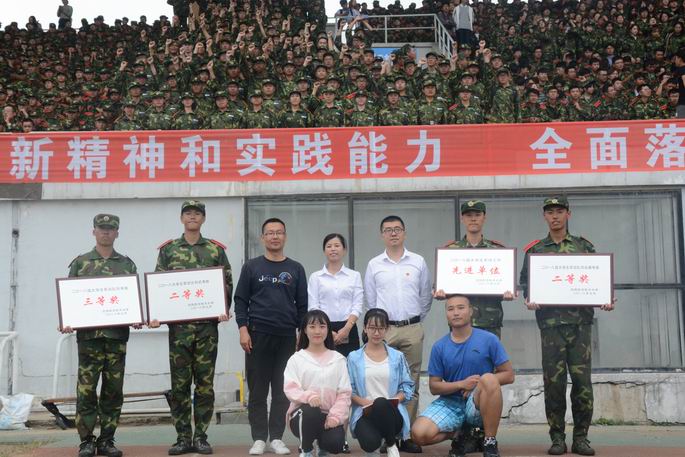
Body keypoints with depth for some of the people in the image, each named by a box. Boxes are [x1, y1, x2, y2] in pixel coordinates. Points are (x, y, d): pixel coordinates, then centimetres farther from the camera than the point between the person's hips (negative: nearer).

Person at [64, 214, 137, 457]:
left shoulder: (127, 264, 12)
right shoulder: (80, 263, 8)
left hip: (118, 335, 2)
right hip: (88, 334, -2)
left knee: (114, 389, 4)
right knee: (86, 389, -3)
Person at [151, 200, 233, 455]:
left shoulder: (216, 250, 7)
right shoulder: (168, 250, 8)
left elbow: (227, 284, 4)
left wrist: (224, 310, -11)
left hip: (207, 324, 0)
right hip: (178, 325, 0)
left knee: (205, 383, 3)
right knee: (179, 384, 2)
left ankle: (201, 437, 10)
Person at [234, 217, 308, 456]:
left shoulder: (295, 269, 9)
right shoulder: (251, 267, 5)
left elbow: (302, 304, 10)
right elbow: (241, 300, 3)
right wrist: (243, 329, -7)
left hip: (287, 337, 1)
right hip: (258, 336, -1)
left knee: (282, 391, 3)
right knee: (257, 391, 2)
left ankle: (276, 437, 11)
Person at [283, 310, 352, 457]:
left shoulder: (338, 359, 9)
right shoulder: (296, 359, 5)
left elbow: (344, 393, 3)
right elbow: (290, 389, -7)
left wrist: (335, 416, -13)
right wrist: (308, 396, -27)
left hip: (329, 416, 1)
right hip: (303, 413, -1)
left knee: (335, 444, -29)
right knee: (310, 411, -38)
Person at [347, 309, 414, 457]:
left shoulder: (397, 356, 11)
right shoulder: (354, 357, 8)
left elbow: (408, 385, 9)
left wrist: (397, 399, -11)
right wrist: (365, 402, -16)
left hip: (392, 413, 1)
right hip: (365, 413, -1)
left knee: (381, 403, -39)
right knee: (370, 443, -36)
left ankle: (391, 445, -10)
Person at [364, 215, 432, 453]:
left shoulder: (418, 262, 7)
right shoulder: (374, 265, 7)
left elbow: (426, 296, 13)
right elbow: (370, 300, 13)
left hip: (412, 329, 1)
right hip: (384, 329, 0)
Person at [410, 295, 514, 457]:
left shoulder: (489, 339, -4)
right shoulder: (439, 347, 2)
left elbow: (509, 375, -2)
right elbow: (434, 387, 3)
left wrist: (481, 383, -16)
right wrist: (461, 384, -15)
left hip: (478, 404, -2)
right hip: (451, 403, 2)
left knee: (489, 379, -36)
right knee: (419, 433, -24)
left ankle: (490, 443, -20)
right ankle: (459, 433, 9)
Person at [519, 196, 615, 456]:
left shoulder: (584, 247, 12)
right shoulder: (535, 250, 12)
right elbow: (525, 282, 11)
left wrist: (605, 301, -5)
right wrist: (529, 299, -9)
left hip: (580, 321, 0)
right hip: (551, 322, 0)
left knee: (582, 380, -3)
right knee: (553, 381, -2)